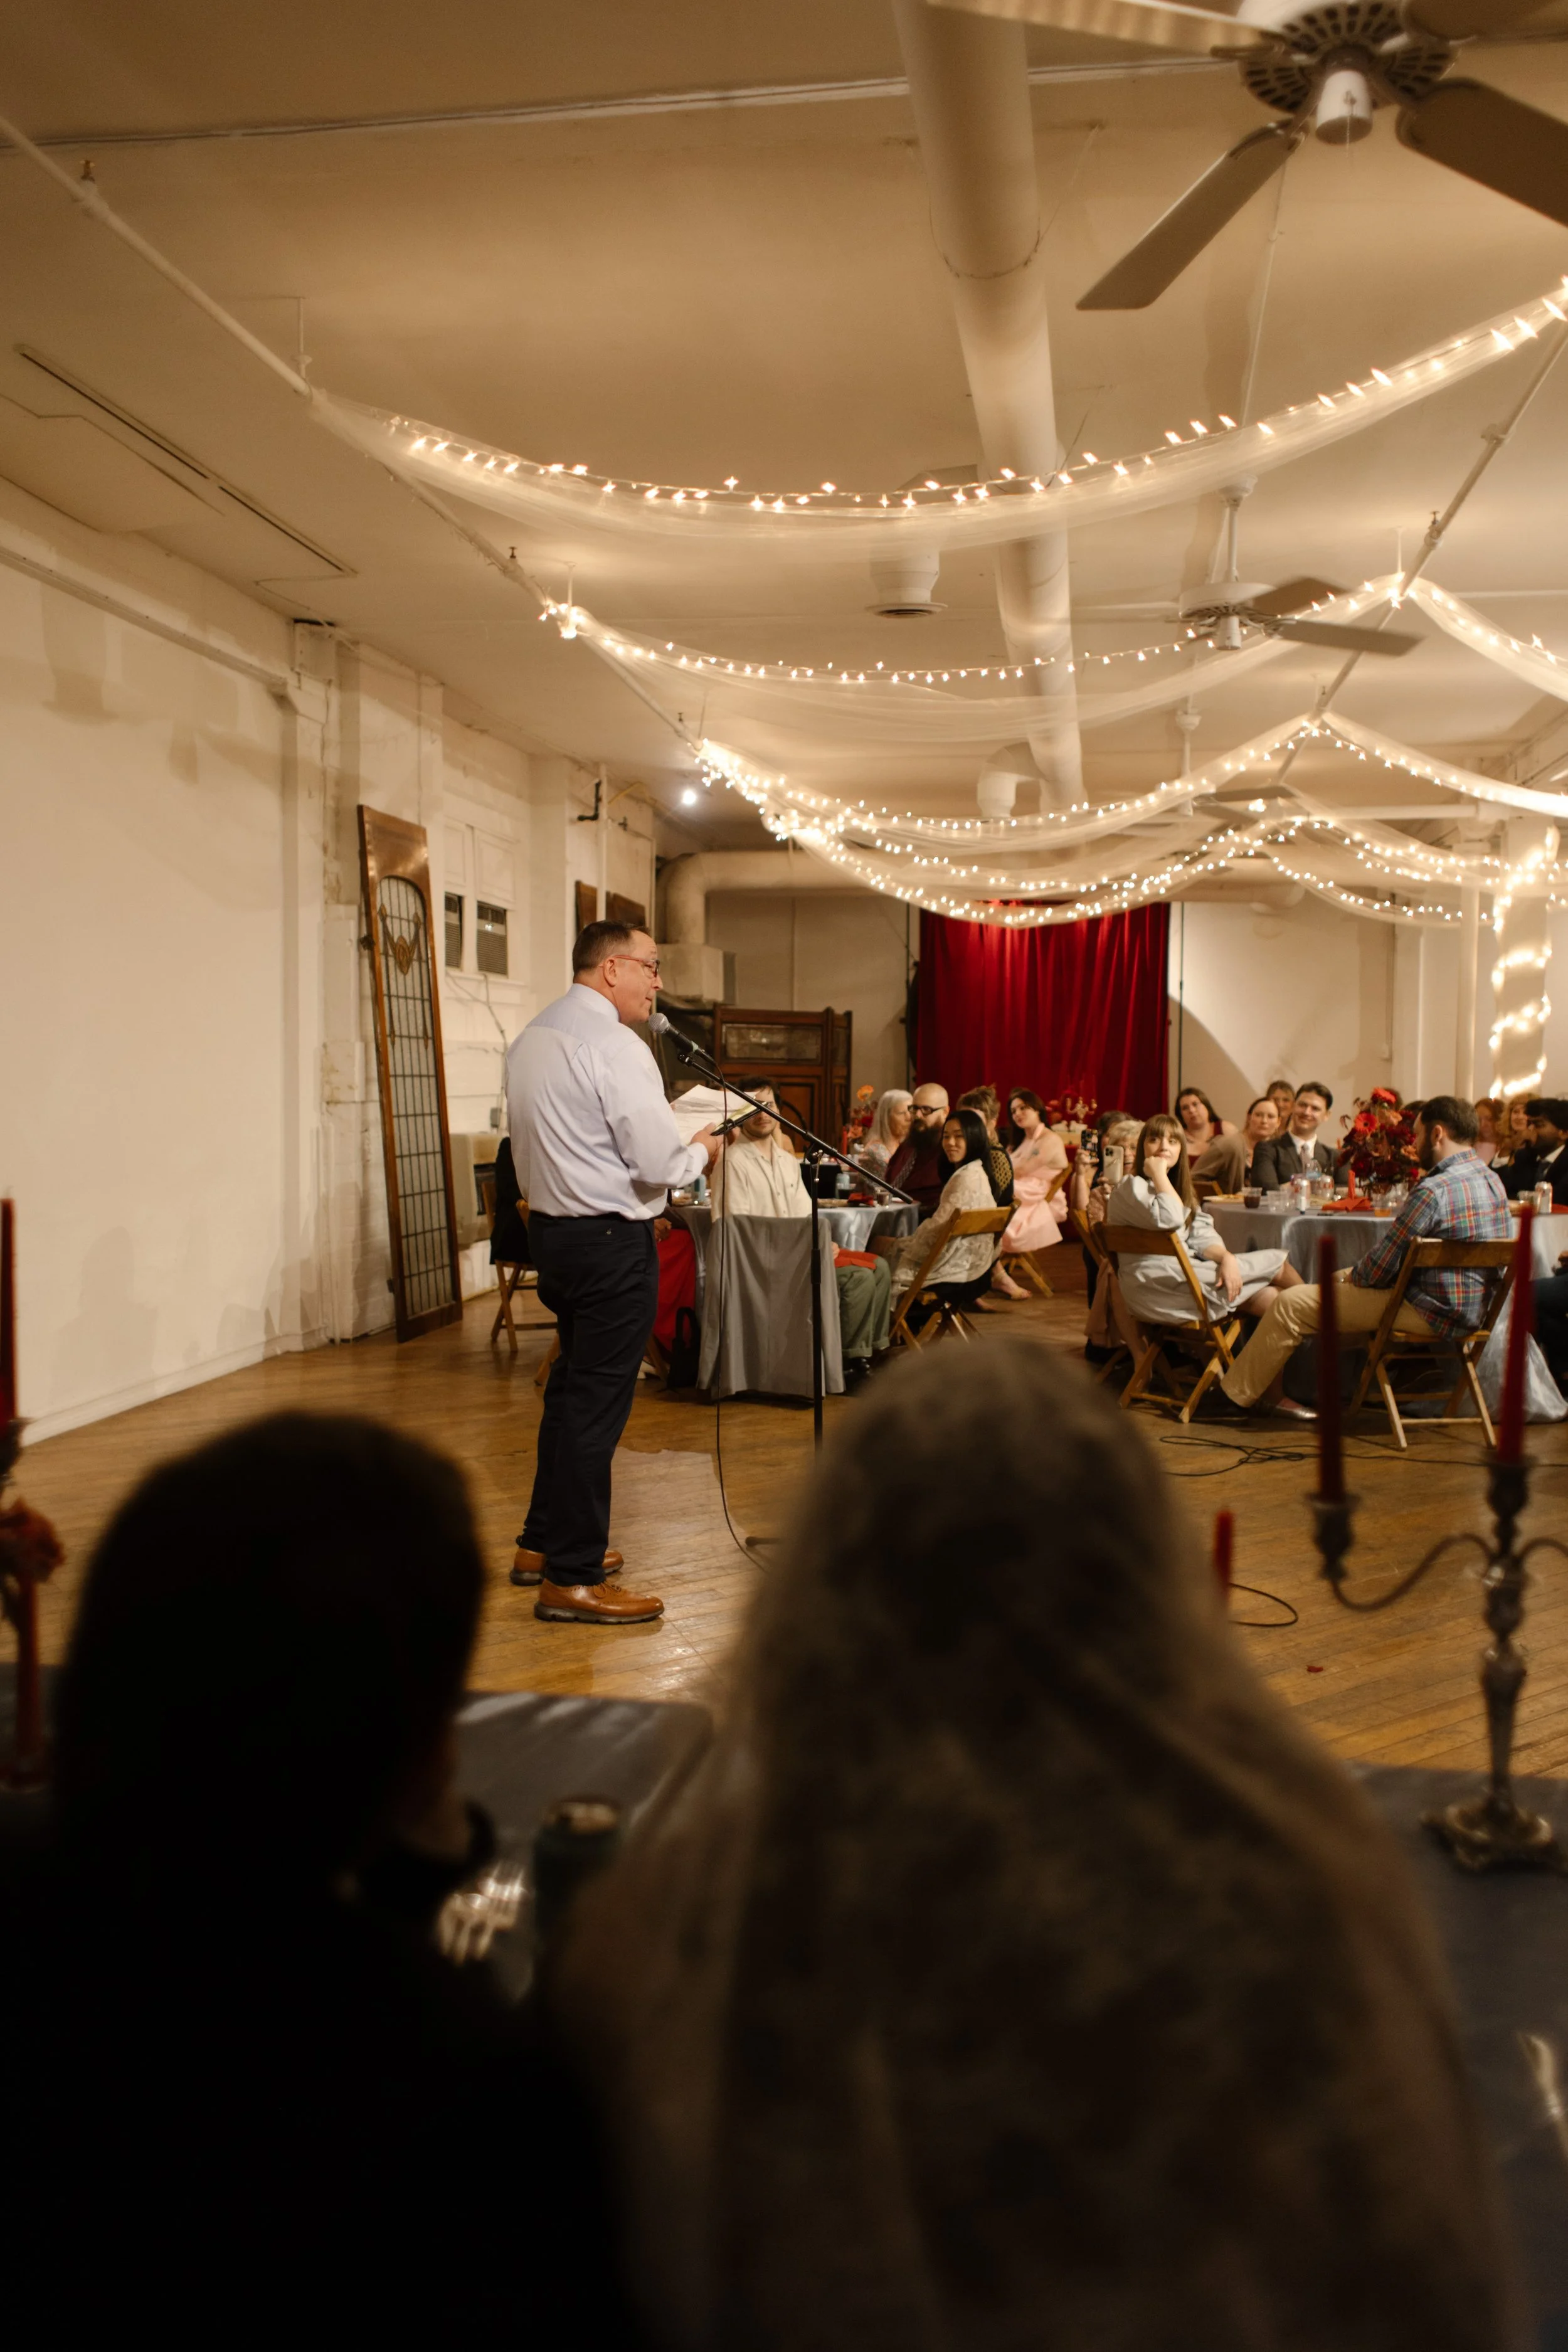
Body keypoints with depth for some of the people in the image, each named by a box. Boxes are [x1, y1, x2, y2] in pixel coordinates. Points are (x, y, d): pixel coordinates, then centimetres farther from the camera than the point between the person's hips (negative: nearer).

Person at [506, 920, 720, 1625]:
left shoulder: (530, 1039, 12)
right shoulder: (615, 1046, -16)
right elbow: (657, 1162, -20)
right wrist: (700, 1151, 1)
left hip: (549, 1227, 9)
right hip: (611, 1241, -9)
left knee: (571, 1389, 19)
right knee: (596, 1403, -4)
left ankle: (542, 1543, 30)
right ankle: (572, 1579, 1)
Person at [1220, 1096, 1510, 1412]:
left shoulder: (1435, 1190, -24)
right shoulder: (1491, 1179, 7)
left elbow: (1381, 1267, -19)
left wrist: (1352, 1276, 4)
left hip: (1432, 1314, -10)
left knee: (1292, 1304, -6)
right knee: (1340, 1278, 27)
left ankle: (1236, 1395, 7)